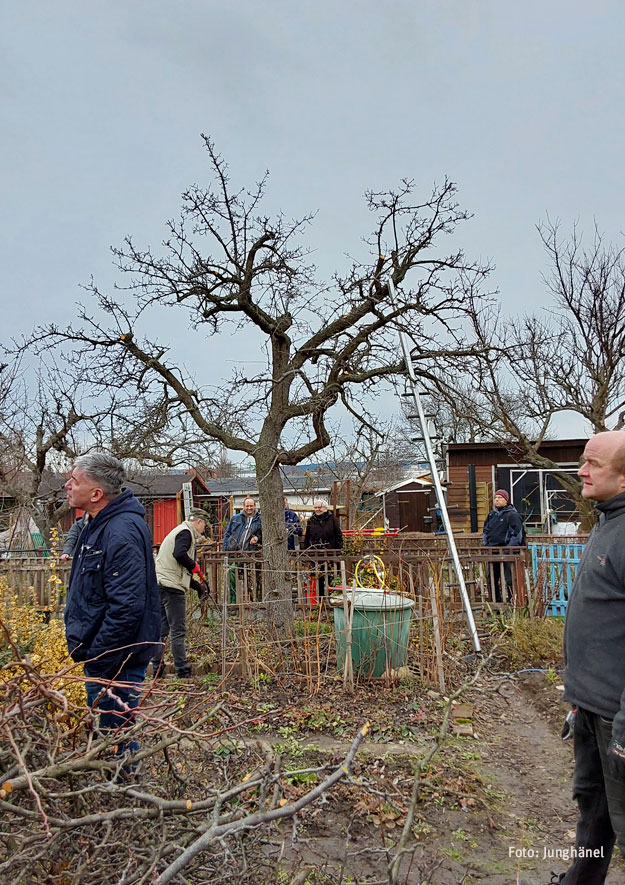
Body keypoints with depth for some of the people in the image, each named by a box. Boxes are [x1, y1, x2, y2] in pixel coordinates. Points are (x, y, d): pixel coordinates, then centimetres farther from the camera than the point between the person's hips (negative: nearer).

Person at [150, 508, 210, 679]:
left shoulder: (177, 532, 25)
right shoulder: (185, 533, -6)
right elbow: (179, 554, -27)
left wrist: (197, 585, 24)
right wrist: (195, 567, -11)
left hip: (160, 585, 10)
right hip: (172, 587, -10)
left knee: (161, 629, 13)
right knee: (178, 631, -6)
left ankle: (157, 668, 17)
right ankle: (182, 670, -4)